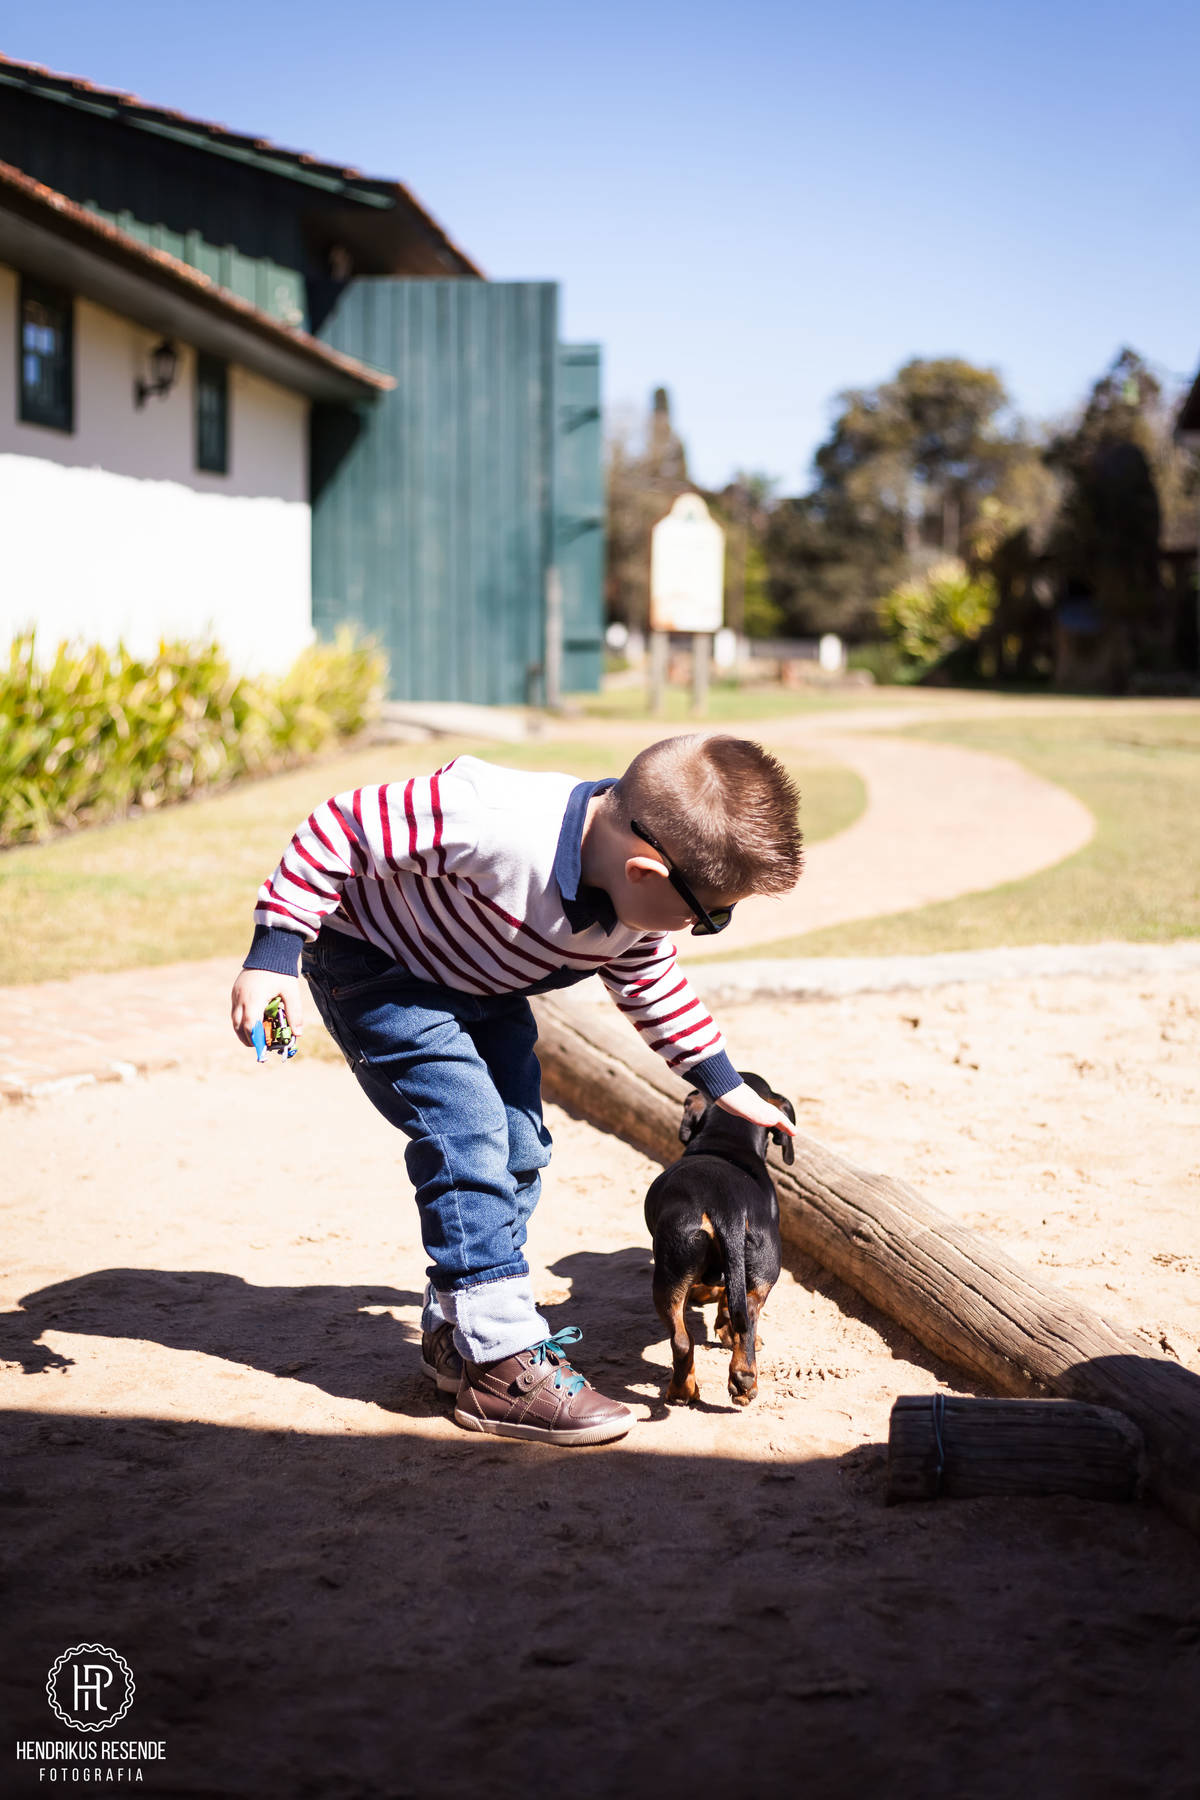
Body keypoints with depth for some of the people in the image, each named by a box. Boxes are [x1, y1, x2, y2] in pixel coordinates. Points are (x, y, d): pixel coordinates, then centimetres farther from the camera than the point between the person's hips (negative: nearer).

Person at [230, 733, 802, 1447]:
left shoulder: (637, 906, -16)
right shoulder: (493, 822, -43)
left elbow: (651, 984, 8)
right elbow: (341, 828, -32)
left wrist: (726, 1087, 13)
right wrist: (274, 956, -29)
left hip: (484, 986, 8)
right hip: (373, 957, -8)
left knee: (519, 1144, 6)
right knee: (467, 1133, -19)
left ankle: (457, 1329, 22)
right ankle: (500, 1362, -14)